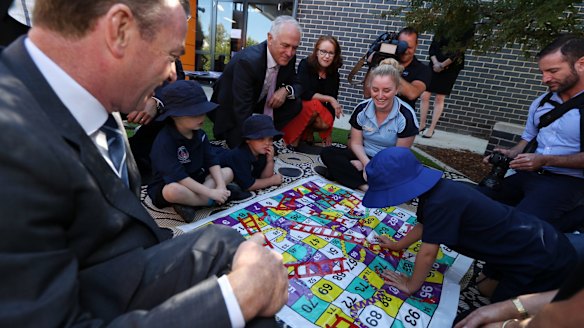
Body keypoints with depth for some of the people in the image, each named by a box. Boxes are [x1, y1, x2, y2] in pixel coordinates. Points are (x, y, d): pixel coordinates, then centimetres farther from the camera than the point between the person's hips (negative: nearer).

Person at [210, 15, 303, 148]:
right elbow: (242, 110, -35)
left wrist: (286, 90, -26)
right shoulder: (247, 61, -35)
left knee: (295, 104, -13)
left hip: (257, 101, 6)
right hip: (231, 110, -6)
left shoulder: (288, 57, -16)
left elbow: (297, 84, -1)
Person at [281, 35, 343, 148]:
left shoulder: (334, 75, -3)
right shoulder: (305, 64, -14)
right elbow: (304, 93, -25)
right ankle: (294, 136, -14)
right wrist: (329, 98, -24)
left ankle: (308, 131, 5)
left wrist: (328, 133, -7)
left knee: (326, 122, -29)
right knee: (315, 105, -34)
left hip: (316, 113, 3)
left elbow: (332, 103, -5)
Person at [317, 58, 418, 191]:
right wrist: (367, 164, -22)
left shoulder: (406, 115, -17)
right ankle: (367, 187, -31)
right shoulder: (362, 109, -8)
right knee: (327, 153, -20)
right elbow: (356, 143, -3)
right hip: (364, 157, 3)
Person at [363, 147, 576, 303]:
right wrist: (398, 245, 24)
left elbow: (428, 253, -24)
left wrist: (411, 285, -8)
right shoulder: (436, 191, -4)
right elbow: (424, 225, 14)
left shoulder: (440, 202, -33)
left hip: (544, 262, -8)